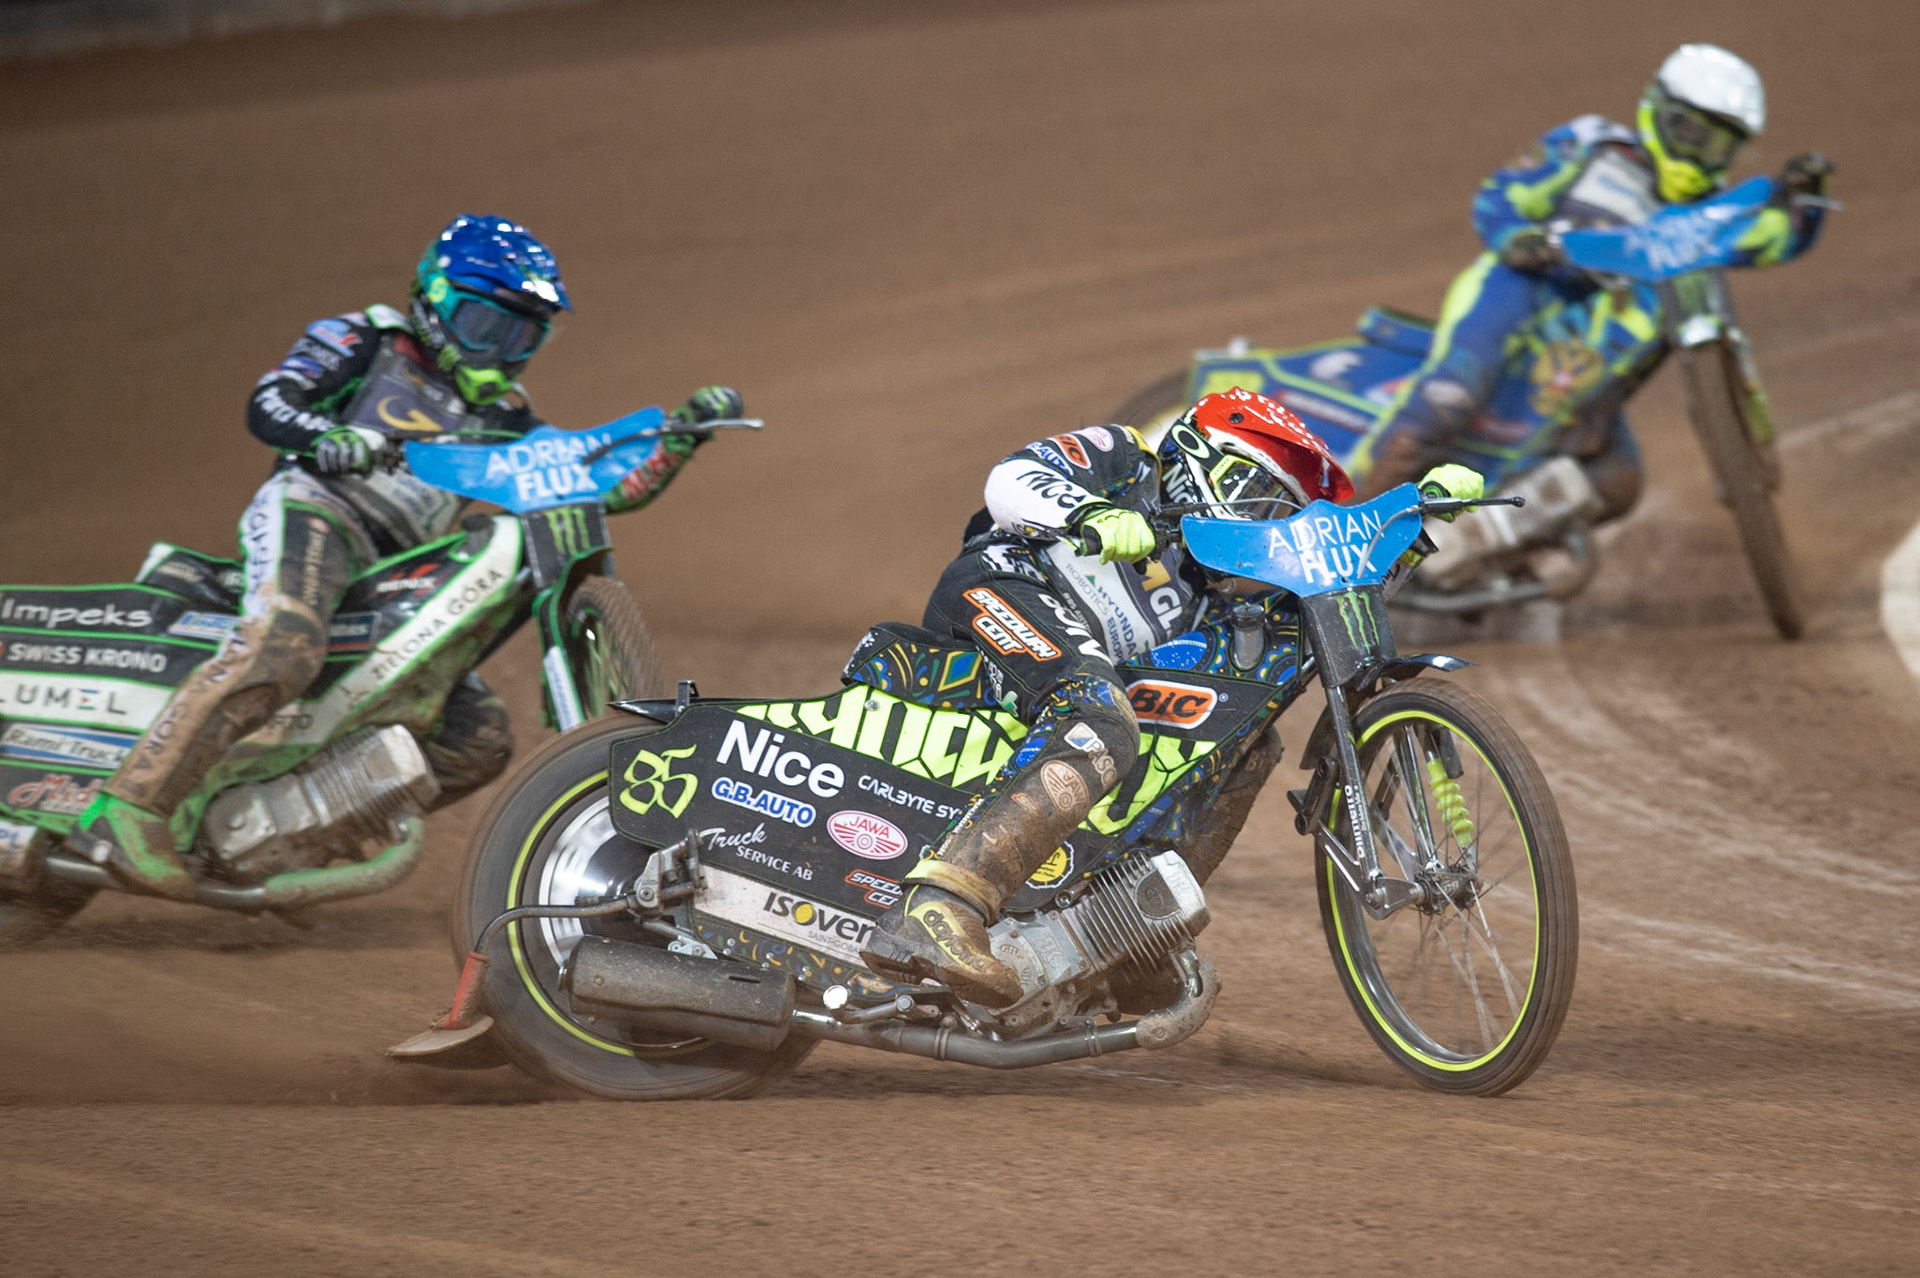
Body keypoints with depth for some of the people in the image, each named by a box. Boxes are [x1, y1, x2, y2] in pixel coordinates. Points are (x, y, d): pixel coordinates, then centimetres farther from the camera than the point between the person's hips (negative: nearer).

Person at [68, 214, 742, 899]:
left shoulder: (498, 414, 26)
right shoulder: (363, 342, 10)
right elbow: (268, 405, -3)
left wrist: (677, 439, 7)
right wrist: (330, 438, -24)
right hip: (316, 509, -7)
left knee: (480, 740, -2)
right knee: (279, 649, -37)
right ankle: (127, 808, -43)